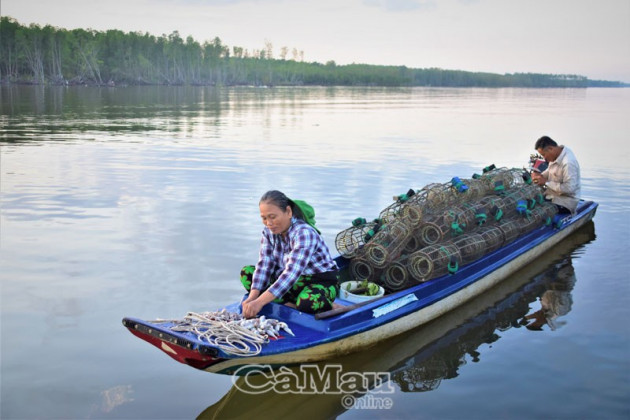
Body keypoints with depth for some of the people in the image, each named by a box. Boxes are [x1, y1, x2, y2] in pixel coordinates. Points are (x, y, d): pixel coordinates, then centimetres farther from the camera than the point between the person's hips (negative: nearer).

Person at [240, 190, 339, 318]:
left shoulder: (304, 233, -27)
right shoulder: (269, 231, -4)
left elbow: (292, 273, -36)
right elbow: (264, 266, -10)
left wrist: (260, 302, -43)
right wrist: (253, 297, -27)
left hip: (322, 283, -8)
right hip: (296, 282, 8)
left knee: (307, 301, -42)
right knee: (247, 272, -8)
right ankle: (292, 305, -19)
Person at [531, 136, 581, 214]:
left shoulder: (568, 163, -26)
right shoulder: (556, 155, 2)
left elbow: (569, 188, -28)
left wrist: (546, 183, -24)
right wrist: (540, 175, -1)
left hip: (566, 201, -9)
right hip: (552, 194, 9)